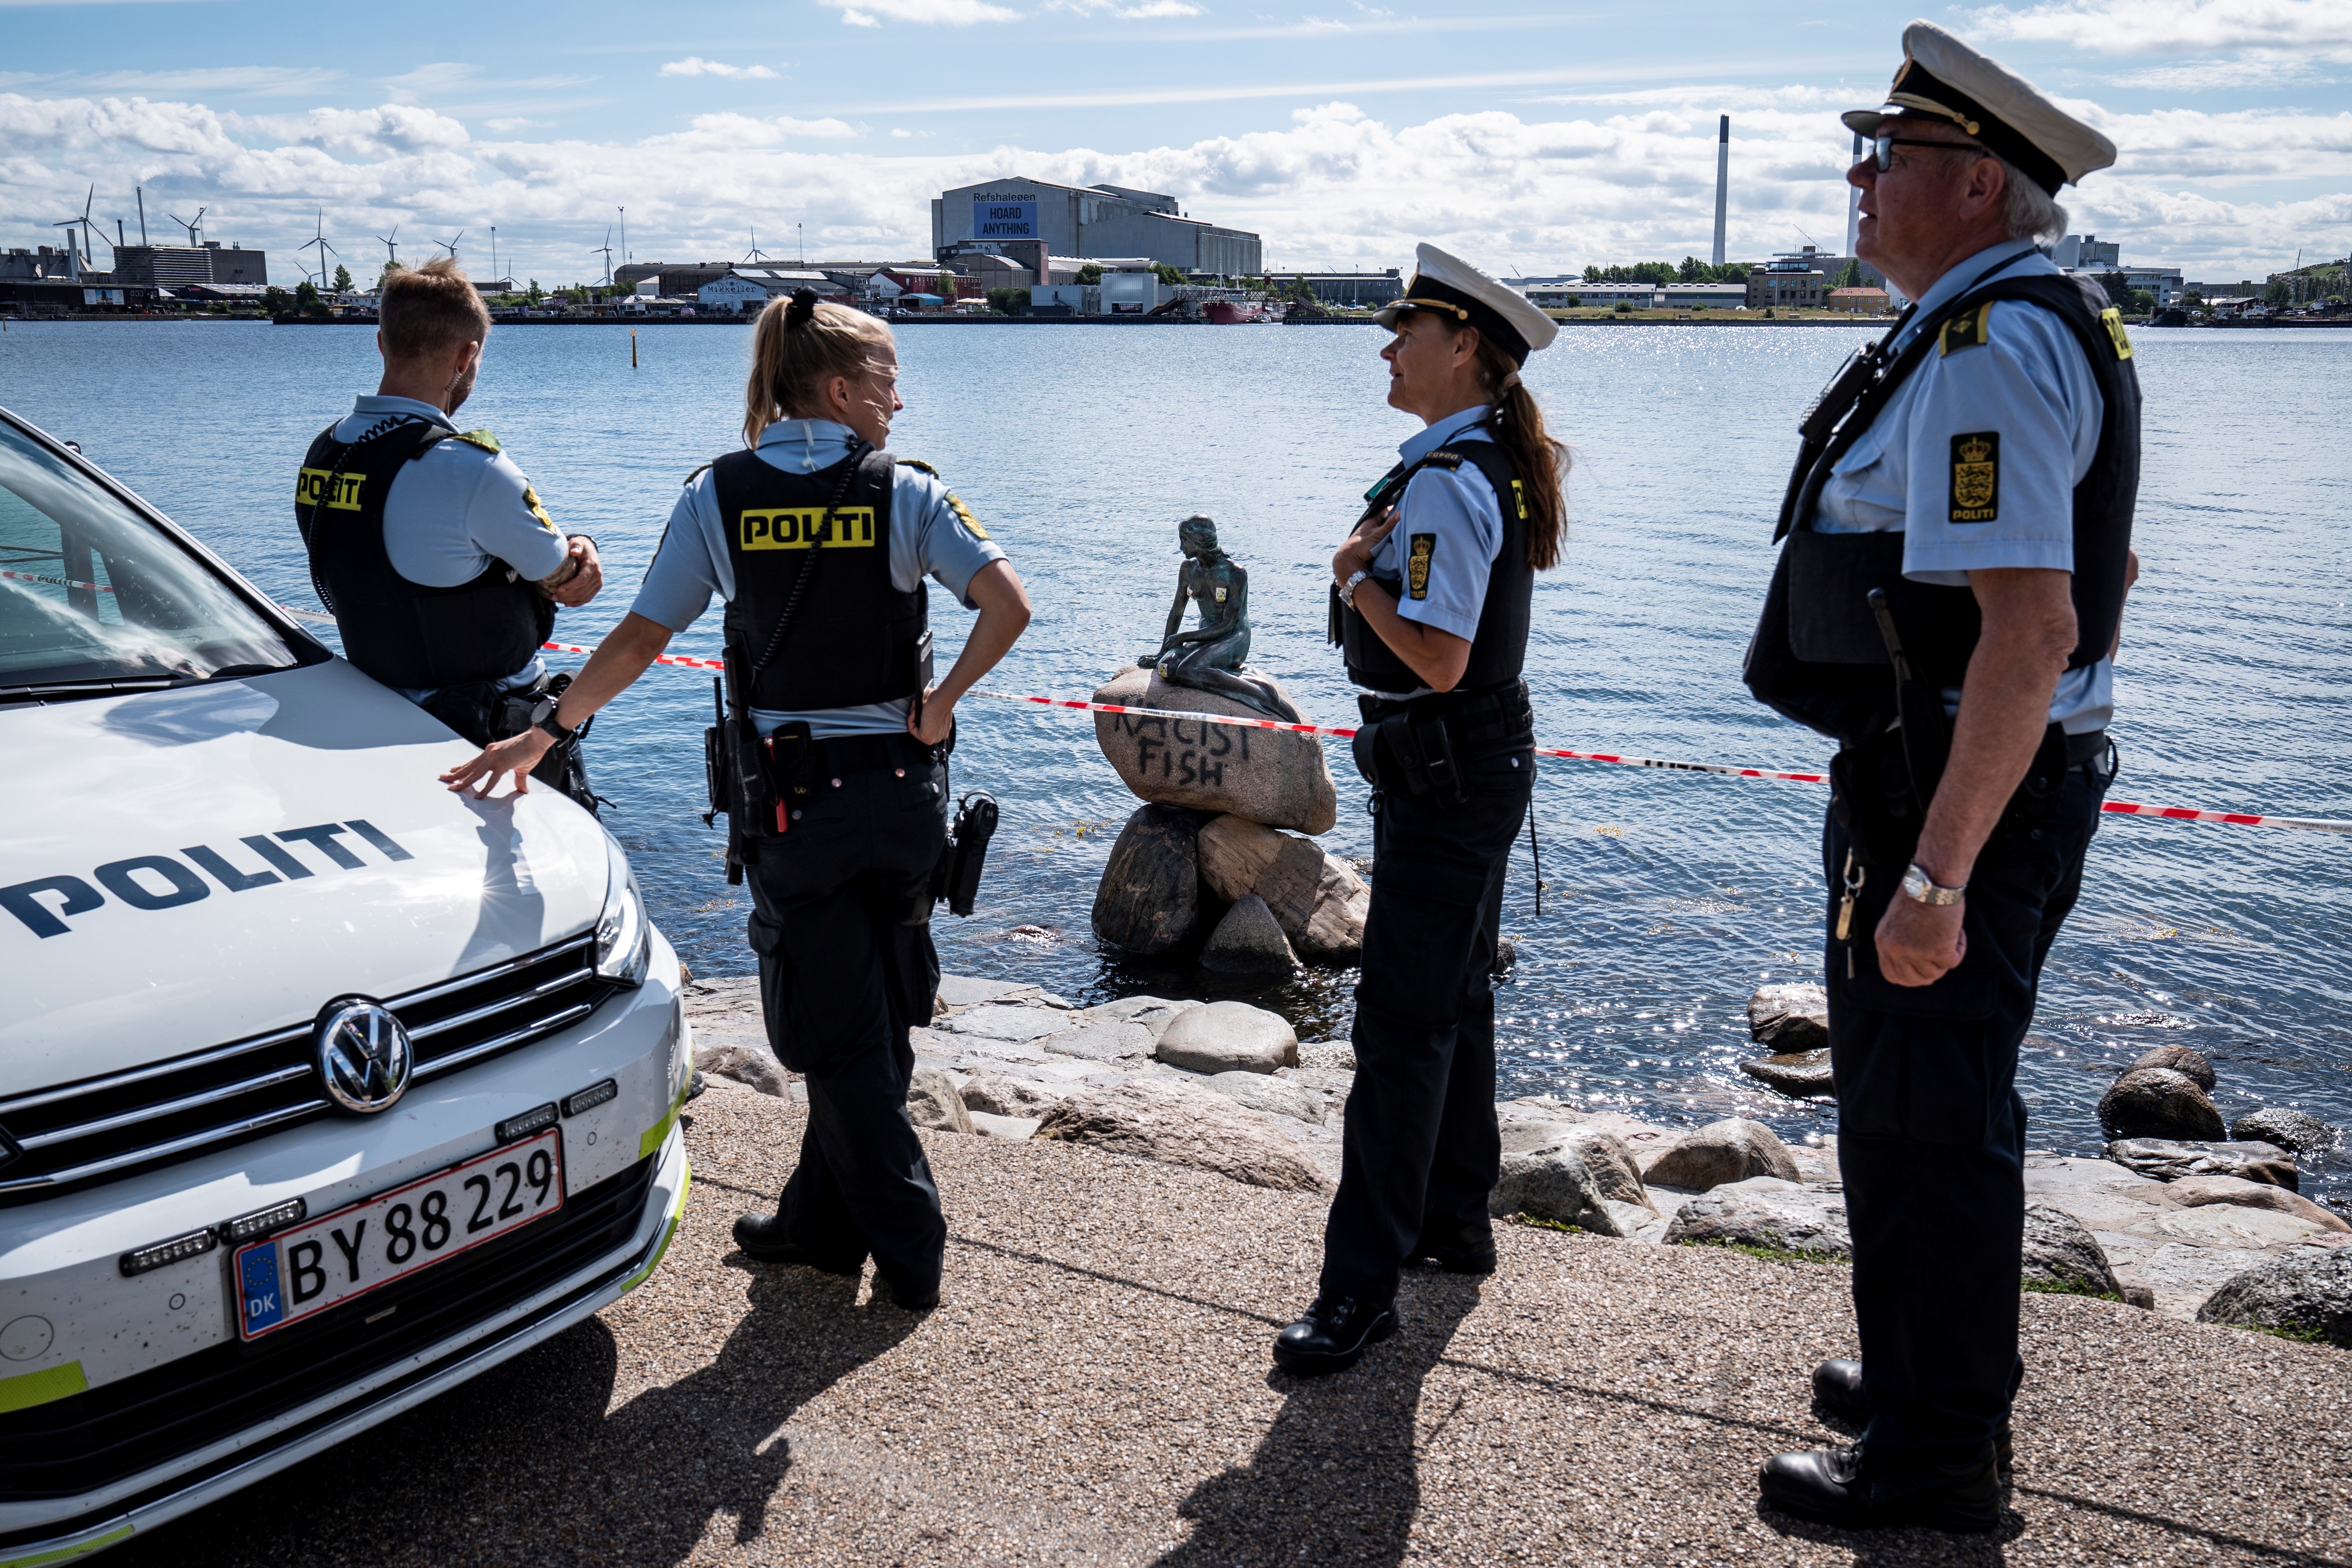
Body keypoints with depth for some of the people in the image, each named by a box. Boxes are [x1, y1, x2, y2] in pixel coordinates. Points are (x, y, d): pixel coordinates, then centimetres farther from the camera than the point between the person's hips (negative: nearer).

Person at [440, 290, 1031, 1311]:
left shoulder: (719, 495, -3)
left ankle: (908, 1248, 12)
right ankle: (823, 1223, 30)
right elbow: (1007, 605, -14)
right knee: (872, 1018, 17)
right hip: (902, 792, 1)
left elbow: (640, 638, -6)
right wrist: (940, 704, -3)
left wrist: (545, 732, 1)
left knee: (835, 1029, 8)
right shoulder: (904, 492, -4)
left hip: (790, 797, -1)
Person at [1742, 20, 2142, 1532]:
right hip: (2029, 782, 11)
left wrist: (1936, 875, -30)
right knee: (1947, 1105, 22)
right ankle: (1945, 1377, 39)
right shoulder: (2061, 325, 15)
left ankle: (1934, 1458, 16)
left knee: (1920, 1124, 1)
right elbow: (2102, 575, 23)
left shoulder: (1986, 350, -21)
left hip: (1958, 798, -11)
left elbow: (2028, 633, -30)